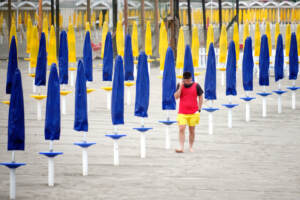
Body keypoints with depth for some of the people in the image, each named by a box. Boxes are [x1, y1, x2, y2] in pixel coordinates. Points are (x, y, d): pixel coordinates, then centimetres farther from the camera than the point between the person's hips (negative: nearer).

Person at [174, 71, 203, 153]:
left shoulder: (196, 86, -1)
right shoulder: (180, 85, 3)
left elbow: (200, 97, 6)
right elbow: (176, 96, -6)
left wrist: (199, 109, 1)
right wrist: (180, 87, -15)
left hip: (193, 112, 0)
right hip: (182, 112, 0)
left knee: (192, 130, 6)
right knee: (181, 129, -11)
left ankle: (191, 147, 20)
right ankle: (181, 147, -11)